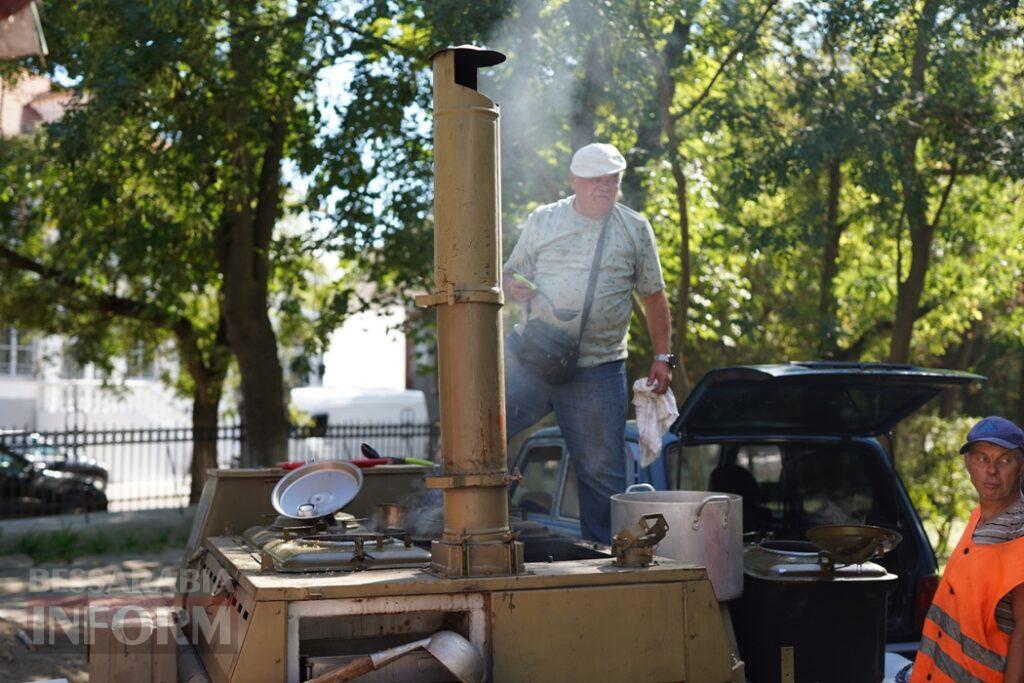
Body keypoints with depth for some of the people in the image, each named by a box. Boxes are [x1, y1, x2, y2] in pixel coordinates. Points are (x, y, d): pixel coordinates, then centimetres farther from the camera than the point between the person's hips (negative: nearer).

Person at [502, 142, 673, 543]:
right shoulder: (542, 221, 8)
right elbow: (510, 274, 13)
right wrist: (511, 287, -11)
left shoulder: (635, 229, 8)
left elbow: (653, 297, 12)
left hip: (597, 370, 0)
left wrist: (663, 356, 6)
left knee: (602, 471, 4)